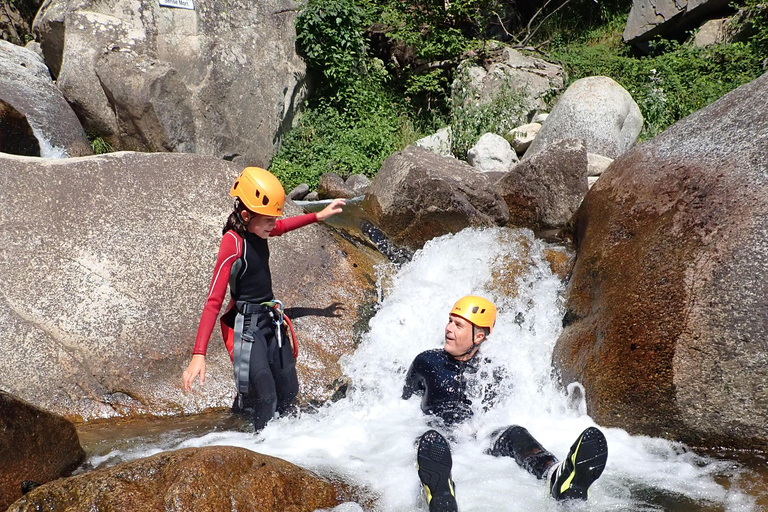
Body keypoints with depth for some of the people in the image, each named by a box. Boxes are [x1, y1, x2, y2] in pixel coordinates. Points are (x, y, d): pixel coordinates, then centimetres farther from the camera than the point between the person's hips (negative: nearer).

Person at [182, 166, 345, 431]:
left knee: (289, 392, 9)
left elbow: (283, 226, 29)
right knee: (266, 398, -16)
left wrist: (319, 215, 37)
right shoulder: (233, 242, -21)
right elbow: (213, 300, -25)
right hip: (246, 327, -8)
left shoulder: (256, 229, 1)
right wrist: (198, 354, -32)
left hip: (271, 321, 8)